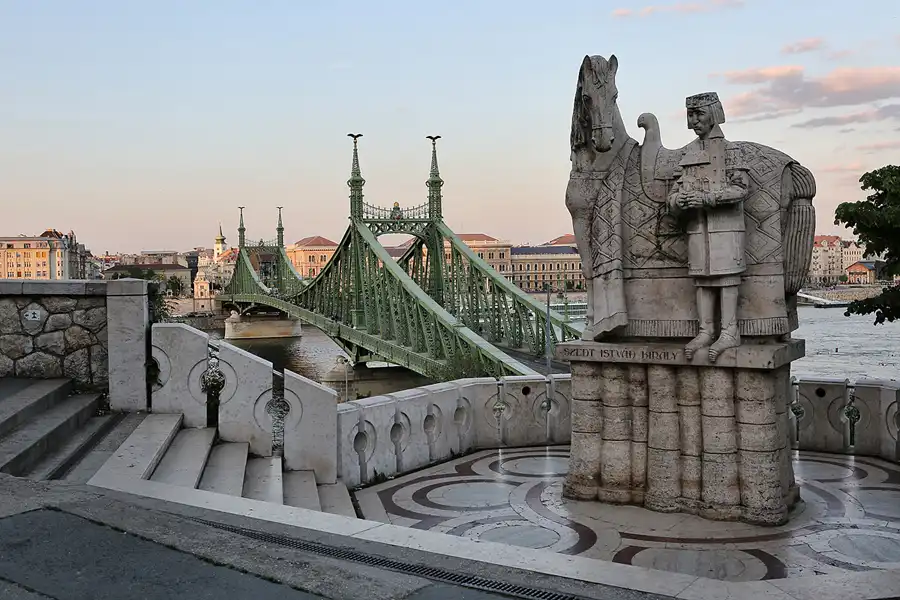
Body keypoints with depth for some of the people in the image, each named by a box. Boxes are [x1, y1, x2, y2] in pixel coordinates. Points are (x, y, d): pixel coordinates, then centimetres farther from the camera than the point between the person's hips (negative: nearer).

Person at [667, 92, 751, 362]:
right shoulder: (688, 152, 15)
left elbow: (741, 188, -10)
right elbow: (676, 188, 13)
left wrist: (706, 198, -19)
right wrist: (677, 200, -11)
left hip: (726, 225, -5)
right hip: (696, 226, 5)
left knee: (726, 276, -5)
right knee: (702, 279, 7)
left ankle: (729, 333, -2)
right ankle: (705, 331, 12)